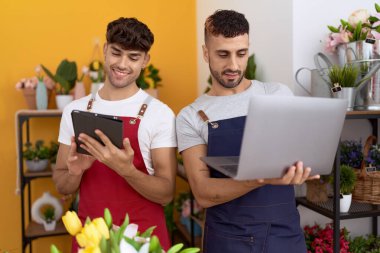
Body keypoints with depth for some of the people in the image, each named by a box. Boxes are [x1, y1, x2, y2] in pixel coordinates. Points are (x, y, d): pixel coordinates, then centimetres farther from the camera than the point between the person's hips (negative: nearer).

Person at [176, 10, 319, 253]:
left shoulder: (279, 94, 0)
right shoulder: (191, 117, -6)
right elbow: (203, 193, -14)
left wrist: (301, 167, -19)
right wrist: (261, 180, -29)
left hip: (285, 233, 2)